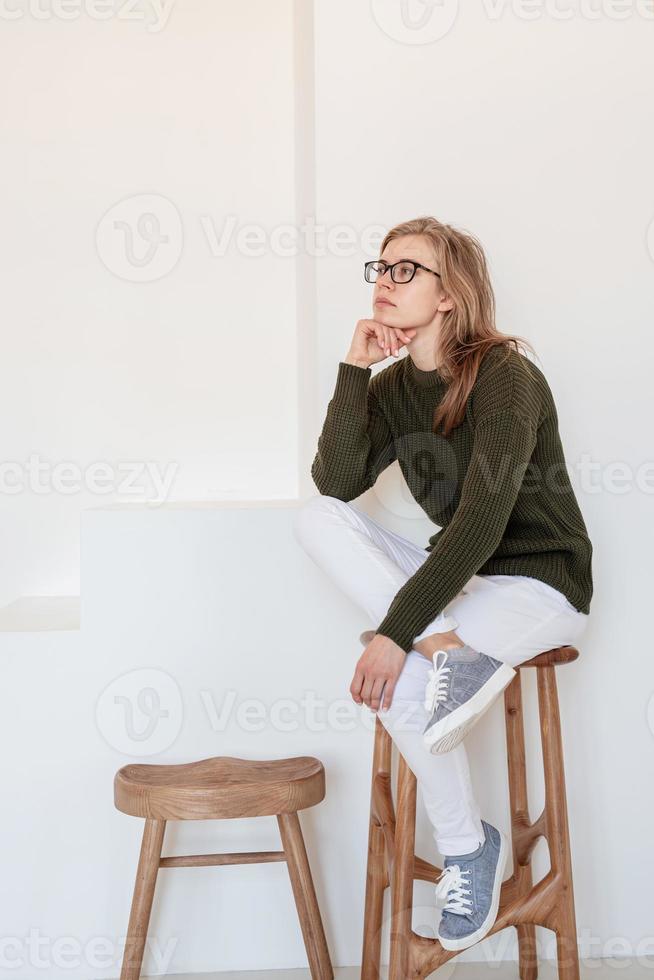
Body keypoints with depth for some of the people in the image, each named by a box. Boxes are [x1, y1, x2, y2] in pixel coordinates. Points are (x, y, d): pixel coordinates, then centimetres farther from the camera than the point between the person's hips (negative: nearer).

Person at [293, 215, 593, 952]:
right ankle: (447, 647, -26)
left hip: (540, 581, -7)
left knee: (399, 684, -29)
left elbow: (483, 518, -28)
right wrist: (354, 368, -16)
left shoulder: (505, 376, -17)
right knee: (315, 517, -12)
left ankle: (468, 848, -4)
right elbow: (337, 483, -11)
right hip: (456, 579, 7)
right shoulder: (393, 387, 3)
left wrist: (396, 631, -33)